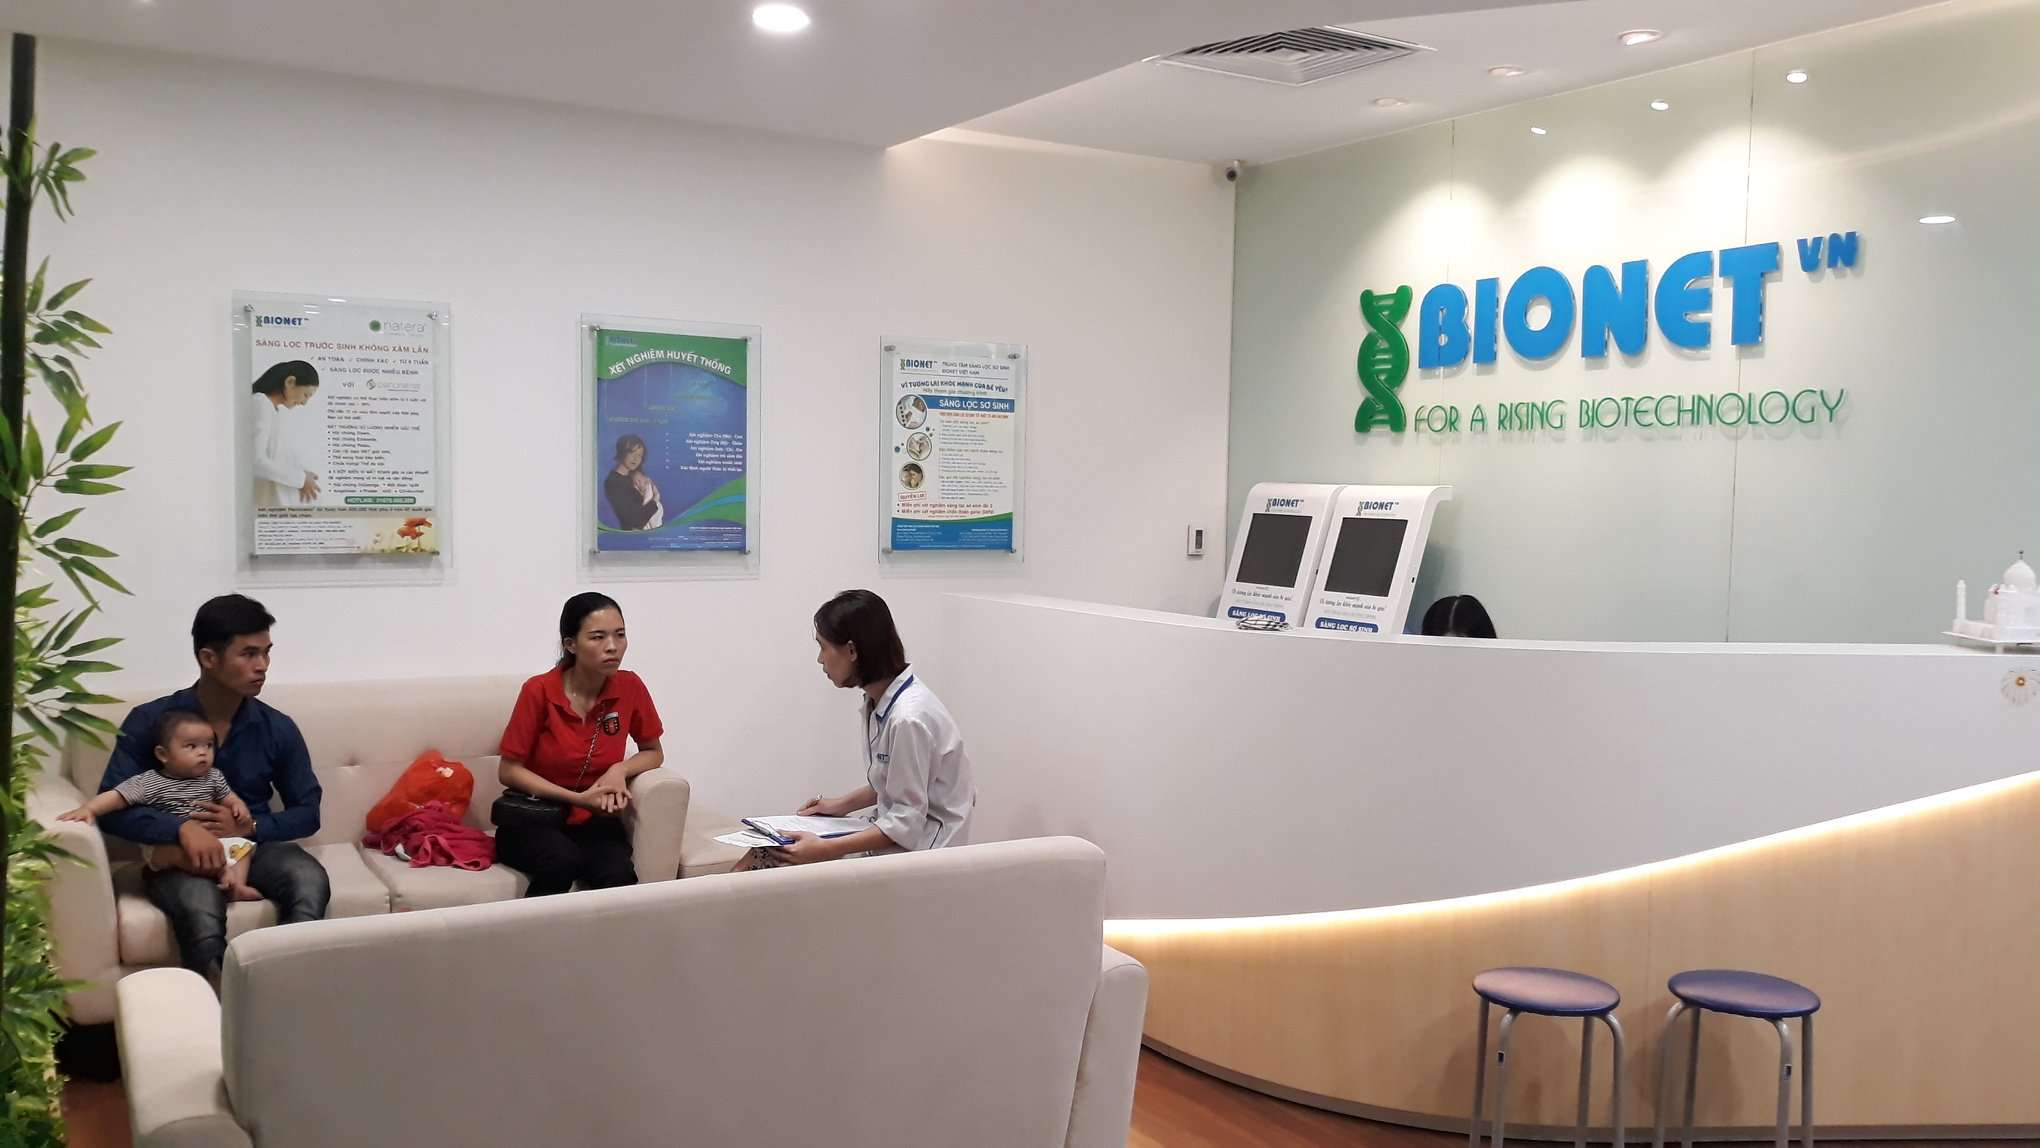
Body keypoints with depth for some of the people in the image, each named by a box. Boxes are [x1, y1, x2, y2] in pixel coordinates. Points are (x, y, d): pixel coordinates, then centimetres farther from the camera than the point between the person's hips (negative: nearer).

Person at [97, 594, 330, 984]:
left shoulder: (277, 728, 0)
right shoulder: (150, 722, -6)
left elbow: (308, 814, 5)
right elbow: (112, 808, -12)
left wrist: (250, 827, -15)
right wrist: (182, 827, -29)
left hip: (254, 844, 2)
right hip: (176, 853, -2)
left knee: (311, 880, -32)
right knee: (201, 909, -37)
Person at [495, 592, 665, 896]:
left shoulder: (629, 687, -5)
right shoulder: (539, 691, -14)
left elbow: (653, 752, 10)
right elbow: (509, 770, -7)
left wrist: (620, 770, -12)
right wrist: (578, 798, -17)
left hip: (594, 822, 2)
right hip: (533, 820, -2)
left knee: (619, 878, -30)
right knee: (565, 861, -34)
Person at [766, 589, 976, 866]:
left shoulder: (909, 718, -25)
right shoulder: (880, 700, 2)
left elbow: (906, 823, -21)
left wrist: (824, 850, -25)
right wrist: (843, 804, 10)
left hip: (920, 843, -8)